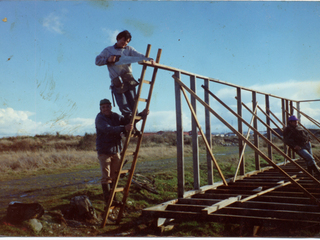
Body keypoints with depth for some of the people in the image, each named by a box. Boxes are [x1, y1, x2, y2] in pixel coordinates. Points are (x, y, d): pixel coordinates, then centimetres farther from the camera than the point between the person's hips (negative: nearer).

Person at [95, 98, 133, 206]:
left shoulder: (116, 116, 9)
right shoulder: (99, 118, -11)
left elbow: (128, 122, 14)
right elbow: (108, 129, -28)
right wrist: (123, 128, -40)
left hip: (116, 150, 6)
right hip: (104, 151, -6)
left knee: (114, 176, 10)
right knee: (106, 177, -6)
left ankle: (113, 198, 20)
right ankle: (107, 199, 0)